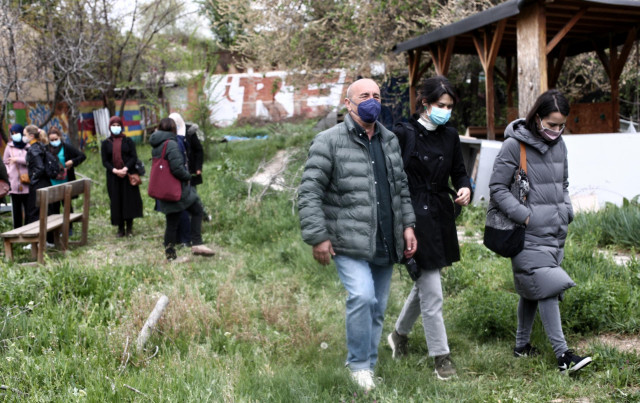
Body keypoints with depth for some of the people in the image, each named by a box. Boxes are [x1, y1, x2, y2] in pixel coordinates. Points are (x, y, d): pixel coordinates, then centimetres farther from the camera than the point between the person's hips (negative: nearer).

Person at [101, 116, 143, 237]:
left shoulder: (128, 141, 6)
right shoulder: (106, 143, 8)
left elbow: (134, 157, -1)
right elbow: (105, 161, 3)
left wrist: (125, 168, -16)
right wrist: (115, 170, -13)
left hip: (128, 175, -1)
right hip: (113, 177, 1)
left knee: (129, 200, -1)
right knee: (116, 202, 1)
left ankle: (129, 228, 7)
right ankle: (120, 228, 8)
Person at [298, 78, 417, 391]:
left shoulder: (389, 141, 14)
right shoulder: (329, 142, -7)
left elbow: (401, 188, 22)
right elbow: (309, 192, -9)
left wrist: (407, 225, 12)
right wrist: (317, 237, -13)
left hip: (385, 246, 6)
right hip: (349, 245, -6)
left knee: (377, 309, 12)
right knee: (362, 297, -24)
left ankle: (368, 369, 28)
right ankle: (359, 365, -3)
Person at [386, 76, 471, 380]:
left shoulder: (450, 137, 7)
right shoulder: (403, 134, -11)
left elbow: (459, 171, 15)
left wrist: (465, 188, -7)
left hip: (441, 218, 7)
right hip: (415, 216, -7)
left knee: (423, 283, 20)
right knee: (432, 293, -4)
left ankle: (399, 334, 42)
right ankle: (441, 356, 8)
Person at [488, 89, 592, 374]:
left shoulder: (559, 145, 11)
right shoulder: (514, 145, -10)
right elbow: (497, 187, -9)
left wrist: (566, 211, 8)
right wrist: (525, 216, -15)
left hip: (555, 232, 7)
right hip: (530, 234, -7)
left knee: (533, 291, 13)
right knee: (547, 287, -12)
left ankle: (522, 345, 25)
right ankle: (563, 355, -11)